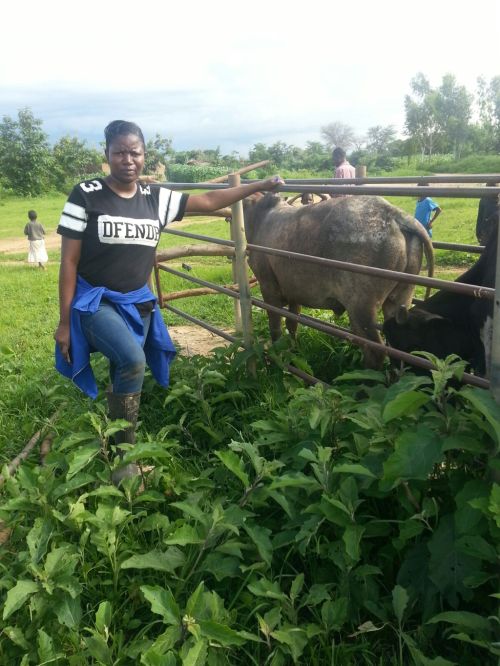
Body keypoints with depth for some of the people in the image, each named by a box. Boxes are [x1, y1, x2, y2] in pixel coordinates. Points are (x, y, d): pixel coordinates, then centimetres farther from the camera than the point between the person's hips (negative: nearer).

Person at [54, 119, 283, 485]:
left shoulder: (156, 198, 3)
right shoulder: (86, 195, -9)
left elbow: (210, 201, 12)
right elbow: (69, 262, -7)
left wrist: (261, 185, 10)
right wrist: (64, 322, -9)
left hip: (138, 303, 5)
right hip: (94, 301, -4)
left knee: (125, 379, 10)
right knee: (133, 361, -27)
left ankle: (118, 450, 30)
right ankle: (125, 455, -8)